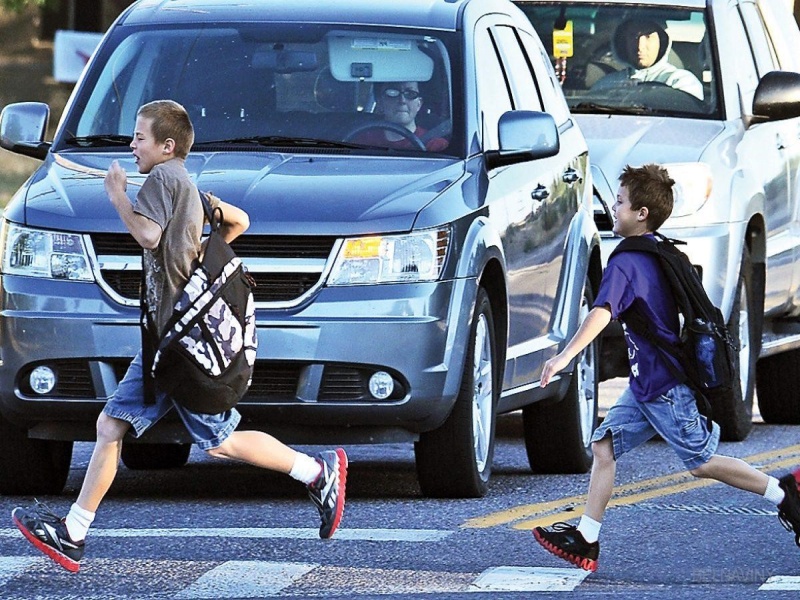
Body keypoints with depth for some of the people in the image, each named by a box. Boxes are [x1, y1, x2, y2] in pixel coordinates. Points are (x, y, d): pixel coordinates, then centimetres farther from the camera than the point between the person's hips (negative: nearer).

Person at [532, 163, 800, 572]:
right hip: (646, 383, 10)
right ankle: (586, 540, 3)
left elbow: (602, 313, -34)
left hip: (667, 386, -10)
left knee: (701, 462, 1)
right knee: (604, 445, 5)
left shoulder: (626, 263, -19)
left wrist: (565, 356, -43)